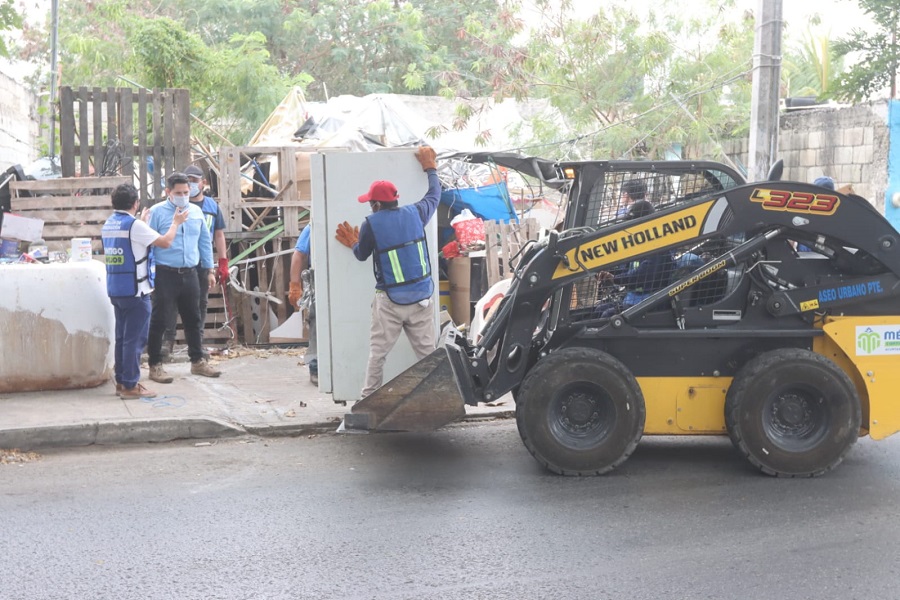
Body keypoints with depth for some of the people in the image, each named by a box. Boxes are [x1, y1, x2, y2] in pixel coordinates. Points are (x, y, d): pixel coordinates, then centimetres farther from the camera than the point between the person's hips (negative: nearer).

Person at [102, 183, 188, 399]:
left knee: (122, 337, 14)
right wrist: (176, 222, 3)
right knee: (135, 339, -4)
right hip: (135, 291, -8)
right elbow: (165, 242, -13)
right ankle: (130, 385, -2)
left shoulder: (108, 225, 10)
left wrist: (143, 222, 32)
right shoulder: (135, 225, -15)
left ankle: (121, 381, 19)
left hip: (115, 290, 8)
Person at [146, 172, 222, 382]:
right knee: (159, 321, 0)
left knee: (193, 320, 15)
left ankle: (198, 361, 27)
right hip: (166, 275, -5)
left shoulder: (196, 211, 10)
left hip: (190, 274, 5)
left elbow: (205, 242, 16)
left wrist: (209, 269, 15)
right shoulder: (157, 212, -7)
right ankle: (155, 365, 9)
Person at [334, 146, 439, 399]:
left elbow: (362, 255, 7)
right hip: (422, 298, 3)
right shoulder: (414, 213, -1)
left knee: (377, 353, 6)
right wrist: (430, 167, 35)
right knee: (427, 351, 8)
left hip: (390, 301, -3)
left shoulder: (371, 224, -9)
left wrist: (353, 244, 29)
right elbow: (434, 195, 20)